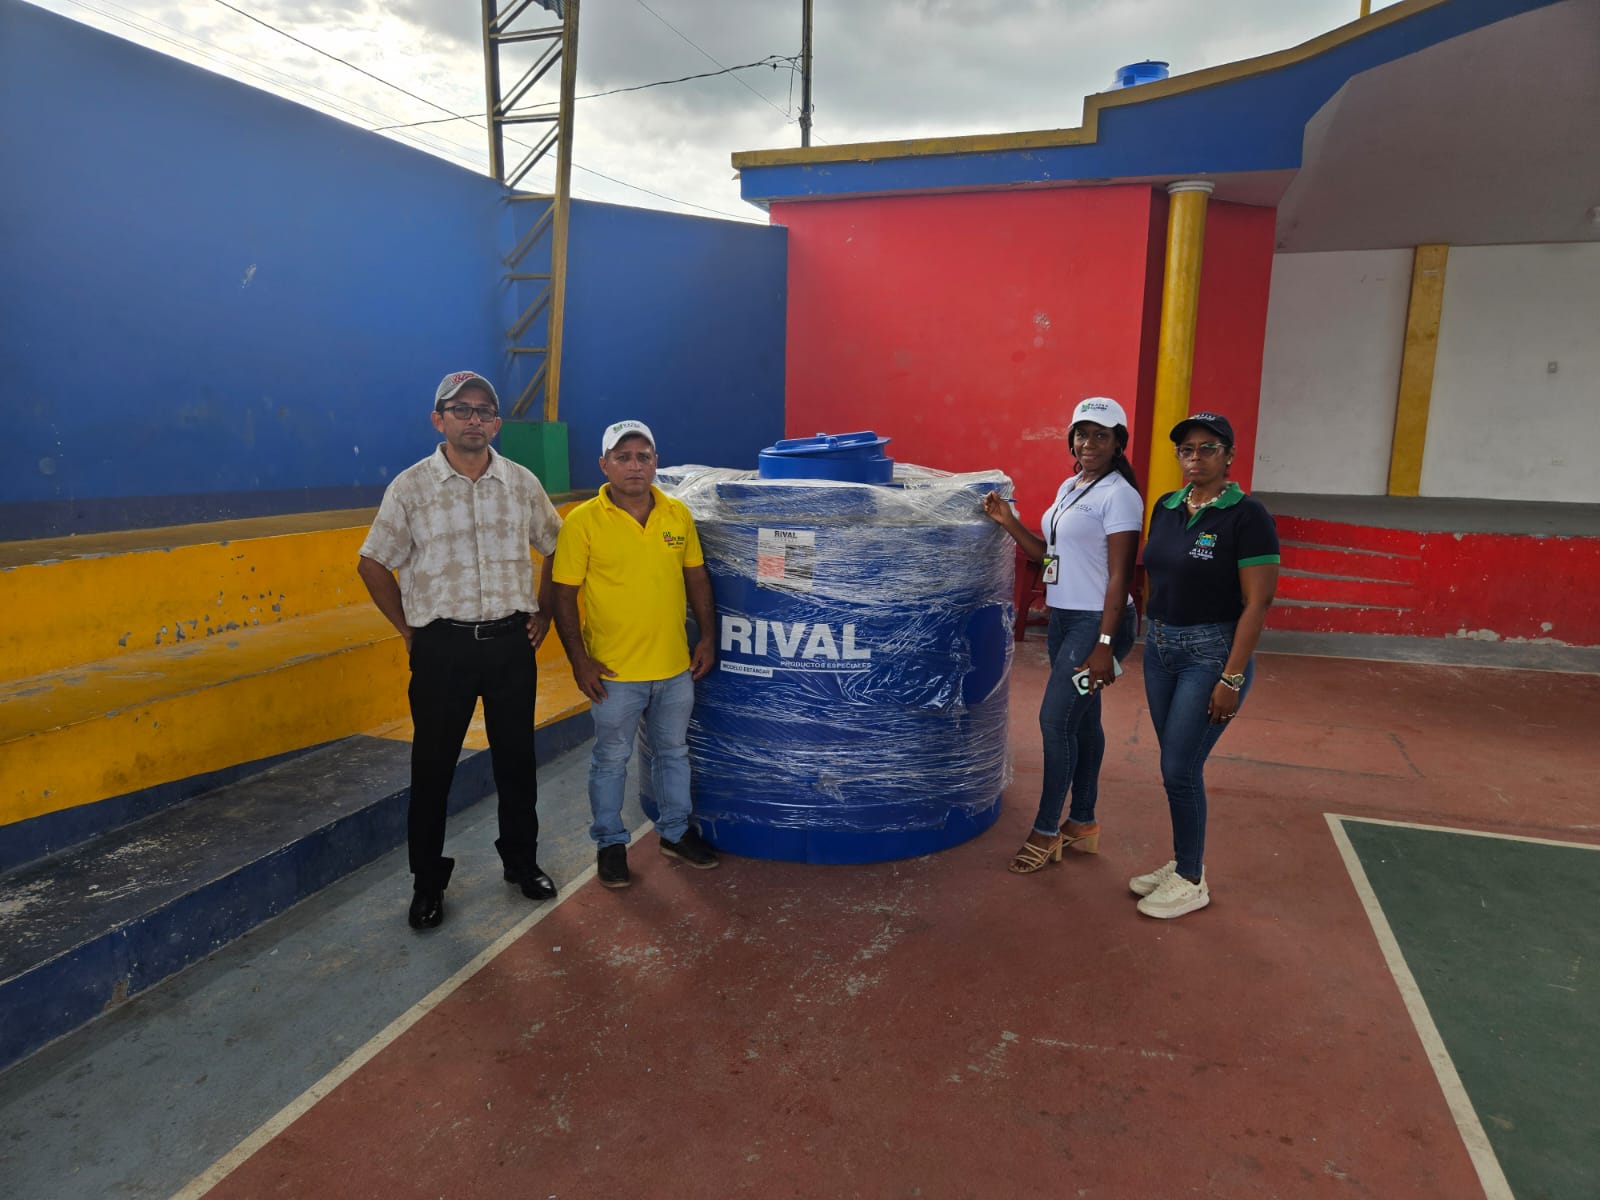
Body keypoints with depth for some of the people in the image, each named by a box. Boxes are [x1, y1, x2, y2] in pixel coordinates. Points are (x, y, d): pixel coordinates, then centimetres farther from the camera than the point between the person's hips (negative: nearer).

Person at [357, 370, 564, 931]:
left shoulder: (521, 482, 3)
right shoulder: (411, 487, -3)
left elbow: (555, 548, 14)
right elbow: (374, 563, 3)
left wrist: (543, 613, 9)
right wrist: (409, 629, 1)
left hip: (511, 642, 2)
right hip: (442, 646, -2)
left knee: (516, 758, 13)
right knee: (433, 765, 7)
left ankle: (522, 860, 32)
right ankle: (427, 882, 24)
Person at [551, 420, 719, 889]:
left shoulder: (678, 514, 1)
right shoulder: (583, 522, -11)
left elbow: (696, 577, 9)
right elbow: (564, 595, -9)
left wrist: (707, 637, 5)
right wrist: (579, 660, -13)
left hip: (675, 666, 4)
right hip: (614, 672, -4)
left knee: (674, 752, 19)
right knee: (611, 759, 11)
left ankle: (676, 831, 38)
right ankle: (610, 842, 30)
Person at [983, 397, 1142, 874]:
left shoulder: (1118, 495, -14)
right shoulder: (1068, 487, 12)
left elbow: (1119, 576, -17)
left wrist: (1105, 645, -21)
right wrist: (1009, 523, 2)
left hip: (1096, 621, -8)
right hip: (1064, 617, 8)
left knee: (1056, 720, -6)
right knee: (1081, 719, 15)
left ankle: (1046, 833, 7)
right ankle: (1083, 824, 26)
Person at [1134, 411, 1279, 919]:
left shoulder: (1247, 516, -13)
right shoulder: (1166, 507, 7)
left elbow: (1257, 603, -15)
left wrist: (1232, 678, -19)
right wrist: (1151, 638, 10)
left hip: (1211, 653, -6)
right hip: (1160, 648, 6)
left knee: (1180, 769, -3)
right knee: (1178, 766, 15)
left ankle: (1191, 883, 14)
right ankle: (1184, 862, 30)